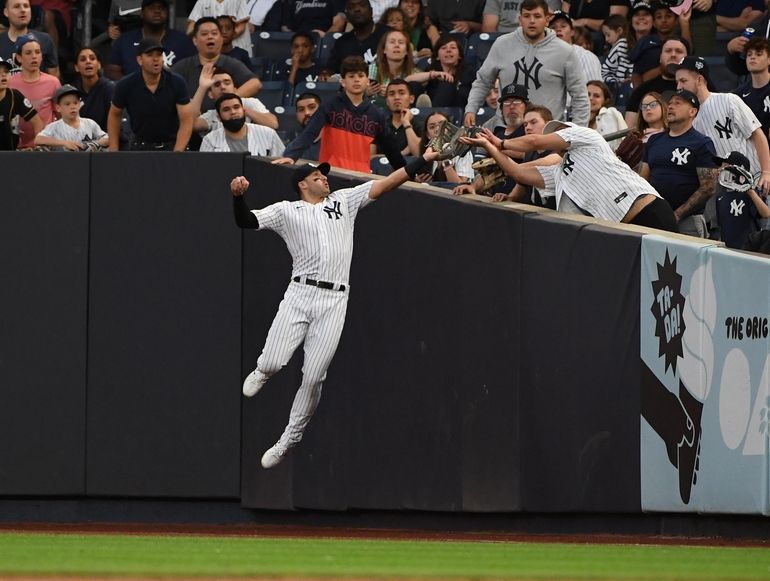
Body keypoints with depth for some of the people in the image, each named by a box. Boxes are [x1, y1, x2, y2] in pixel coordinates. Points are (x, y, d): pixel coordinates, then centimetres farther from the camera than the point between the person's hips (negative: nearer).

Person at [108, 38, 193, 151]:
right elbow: (114, 115, 8)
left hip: (171, 146, -1)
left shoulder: (177, 83, -13)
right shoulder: (126, 85, -9)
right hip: (140, 147, 1)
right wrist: (113, 150, 3)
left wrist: (177, 154, -24)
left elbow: (186, 121, -12)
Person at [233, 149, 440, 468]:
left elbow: (384, 184, 14)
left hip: (334, 301, 1)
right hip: (299, 294, -1)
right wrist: (238, 197, -19)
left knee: (313, 378, -3)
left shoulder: (344, 201, 18)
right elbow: (247, 221, 1)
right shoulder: (287, 211, 11)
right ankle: (261, 374, 26)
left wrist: (423, 160, 6)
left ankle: (288, 440, 11)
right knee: (272, 362, -13)